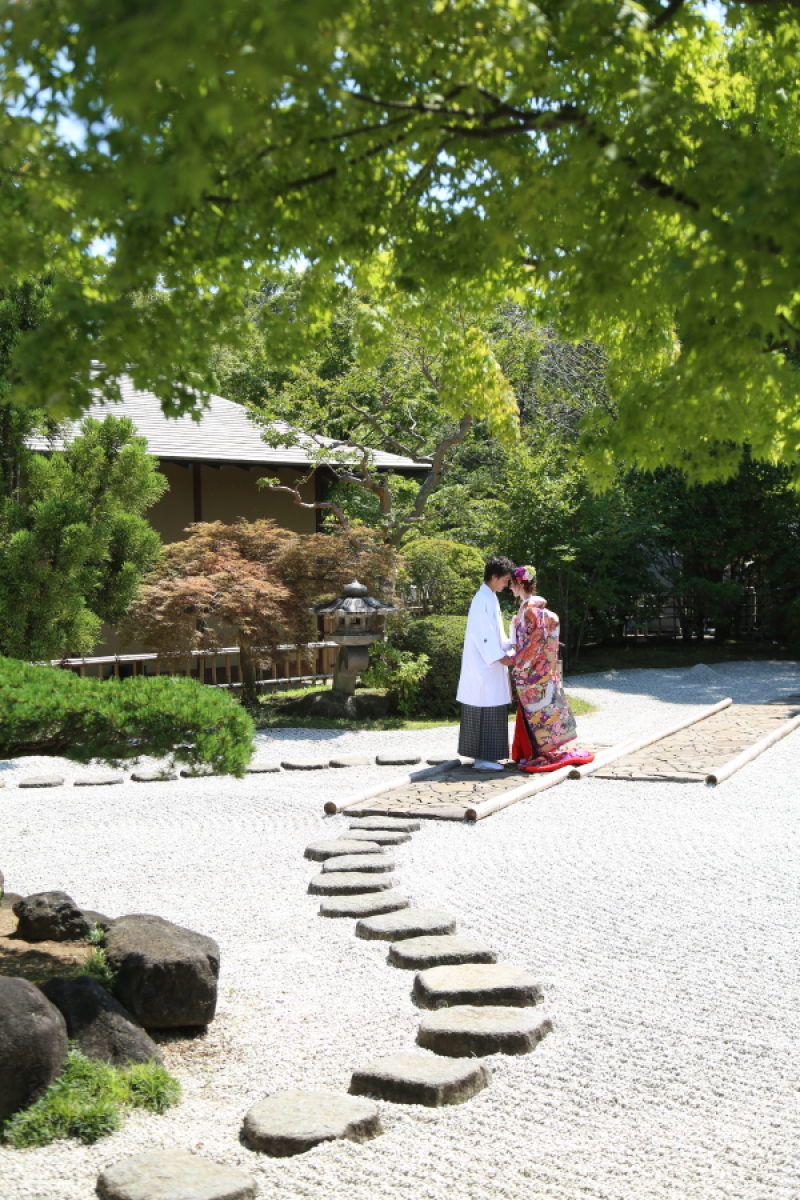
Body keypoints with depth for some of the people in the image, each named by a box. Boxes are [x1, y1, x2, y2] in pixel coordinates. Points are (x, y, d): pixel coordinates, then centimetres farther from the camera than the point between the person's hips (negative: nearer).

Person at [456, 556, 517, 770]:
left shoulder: (490, 598, 15)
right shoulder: (483, 600, -15)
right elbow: (483, 634, -20)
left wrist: (509, 650, 10)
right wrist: (500, 657, -17)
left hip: (489, 665, 10)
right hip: (484, 666, -10)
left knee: (491, 712, 11)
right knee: (485, 712, -8)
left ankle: (483, 755, 16)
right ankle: (482, 758, -5)